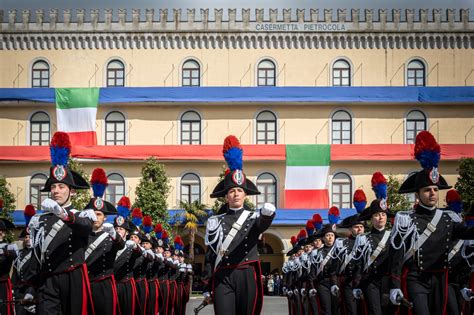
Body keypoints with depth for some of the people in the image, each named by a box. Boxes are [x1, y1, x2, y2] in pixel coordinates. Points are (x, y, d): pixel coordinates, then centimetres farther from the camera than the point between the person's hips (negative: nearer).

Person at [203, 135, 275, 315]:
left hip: (247, 276, 0)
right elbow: (210, 254, 10)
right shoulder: (215, 221, 10)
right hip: (222, 277, 0)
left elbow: (263, 223, -20)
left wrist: (268, 212, -45)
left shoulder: (254, 218, 7)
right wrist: (208, 288, 7)